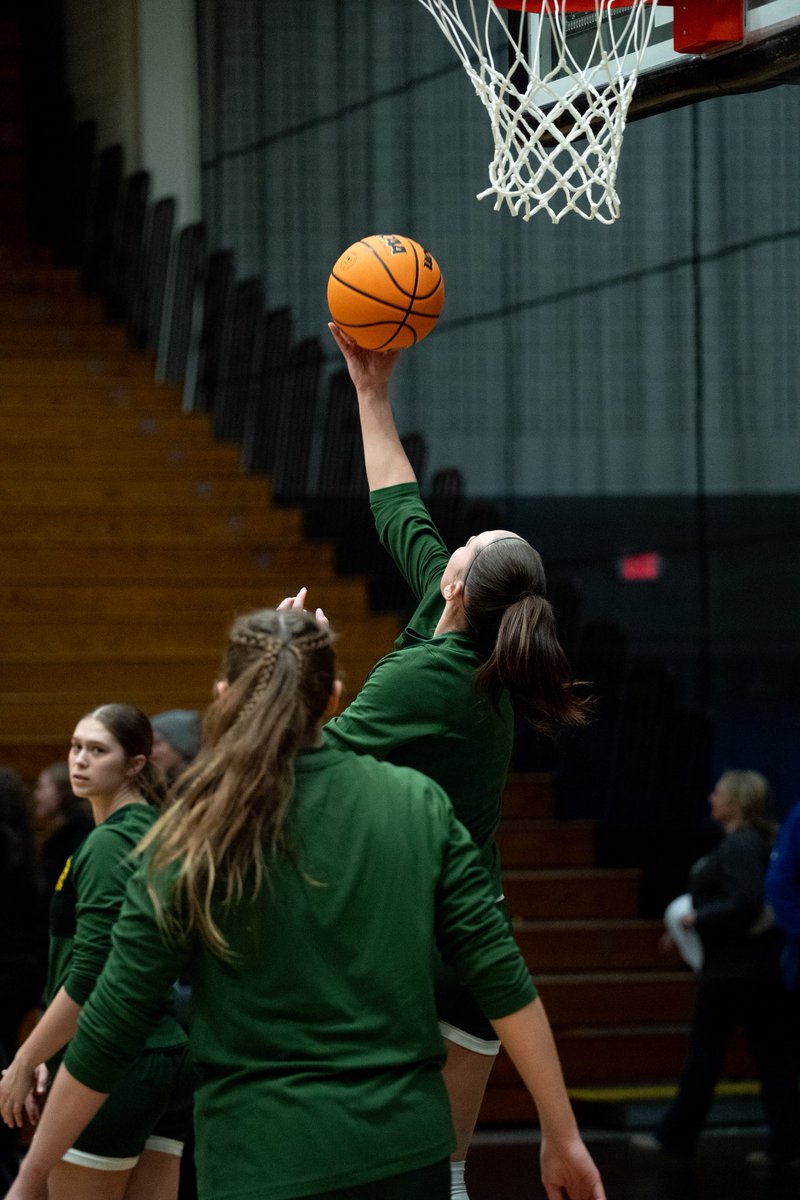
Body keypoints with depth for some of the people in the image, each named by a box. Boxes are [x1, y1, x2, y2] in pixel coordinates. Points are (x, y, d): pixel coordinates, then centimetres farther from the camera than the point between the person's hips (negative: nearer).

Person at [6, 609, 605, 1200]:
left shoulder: (192, 842, -5)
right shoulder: (419, 804, 2)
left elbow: (110, 1031, -2)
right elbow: (502, 976, -1)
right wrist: (563, 1135, 5)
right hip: (410, 1151, 3)